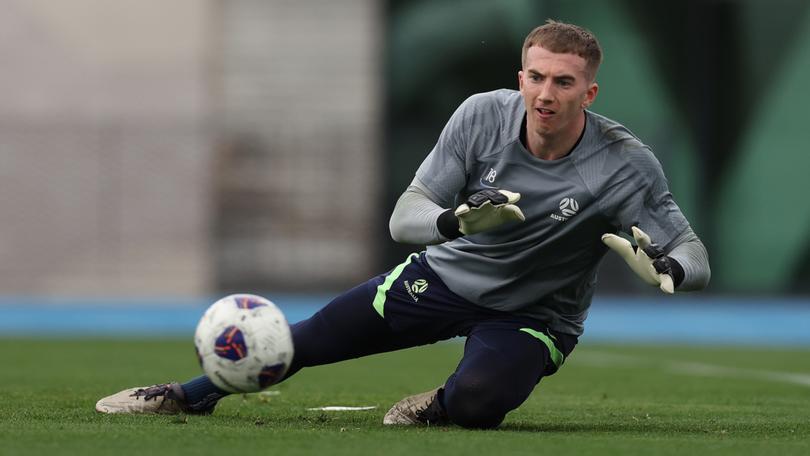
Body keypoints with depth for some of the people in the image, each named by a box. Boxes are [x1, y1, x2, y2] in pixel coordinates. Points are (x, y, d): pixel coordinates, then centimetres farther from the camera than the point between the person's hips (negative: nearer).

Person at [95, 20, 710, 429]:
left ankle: (436, 407, 4)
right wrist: (457, 219, -40)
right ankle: (192, 395, 31)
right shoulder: (483, 116, -18)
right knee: (304, 342, 4)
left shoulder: (624, 164, -25)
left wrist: (665, 268, -48)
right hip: (447, 273, 3)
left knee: (475, 403, -34)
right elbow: (404, 217, -16)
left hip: (532, 316, -3)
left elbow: (696, 258, -23)